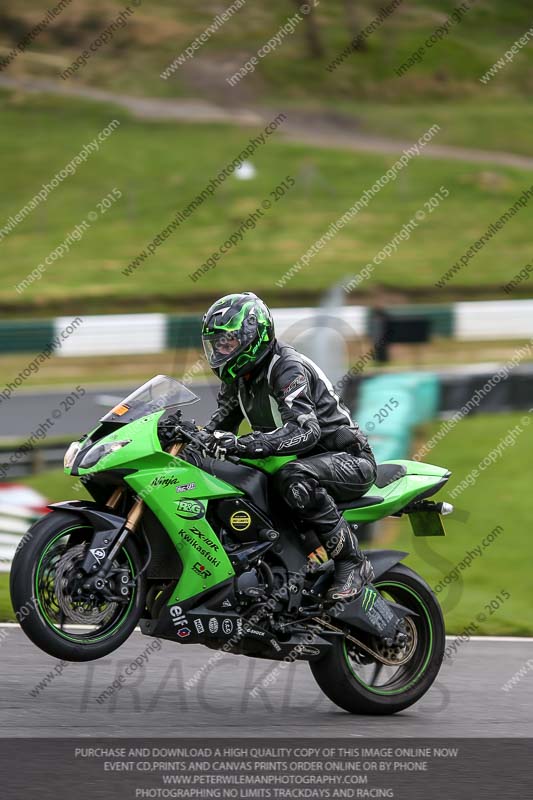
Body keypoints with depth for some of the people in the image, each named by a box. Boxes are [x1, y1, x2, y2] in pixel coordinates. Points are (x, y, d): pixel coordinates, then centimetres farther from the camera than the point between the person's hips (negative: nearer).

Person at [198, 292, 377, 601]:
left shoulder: (288, 369, -23)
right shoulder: (240, 377, 6)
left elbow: (306, 431, -37)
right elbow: (220, 424, 15)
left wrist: (244, 444, -47)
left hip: (349, 459, -9)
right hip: (309, 460, 9)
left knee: (295, 479, -41)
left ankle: (352, 561, -29)